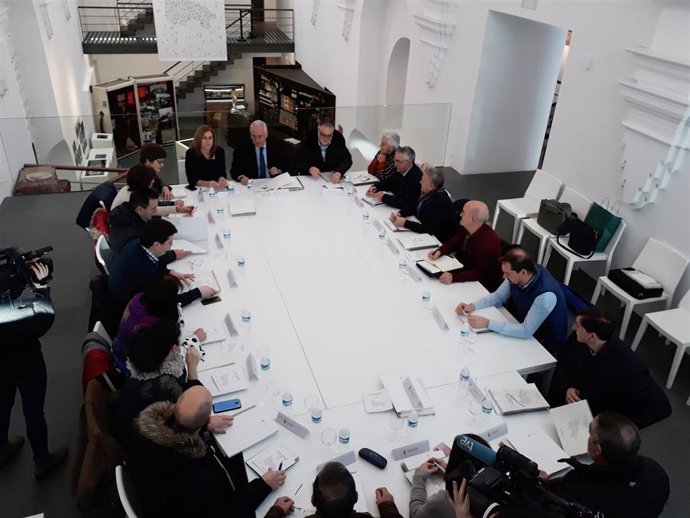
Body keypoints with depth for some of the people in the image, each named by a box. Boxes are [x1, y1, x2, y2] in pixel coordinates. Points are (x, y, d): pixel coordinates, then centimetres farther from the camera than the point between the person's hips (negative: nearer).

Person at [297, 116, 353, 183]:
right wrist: (309, 168, -31)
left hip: (332, 178, 1)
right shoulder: (308, 140, -11)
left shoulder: (338, 138, -6)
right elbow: (299, 163, -9)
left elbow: (347, 159, -8)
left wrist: (339, 172, -28)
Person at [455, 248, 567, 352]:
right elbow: (498, 296, -1)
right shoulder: (517, 275, -17)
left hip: (543, 342, -6)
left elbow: (526, 331, -33)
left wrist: (487, 323, -36)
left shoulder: (546, 295, -36)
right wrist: (473, 306, -16)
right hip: (521, 324, 6)